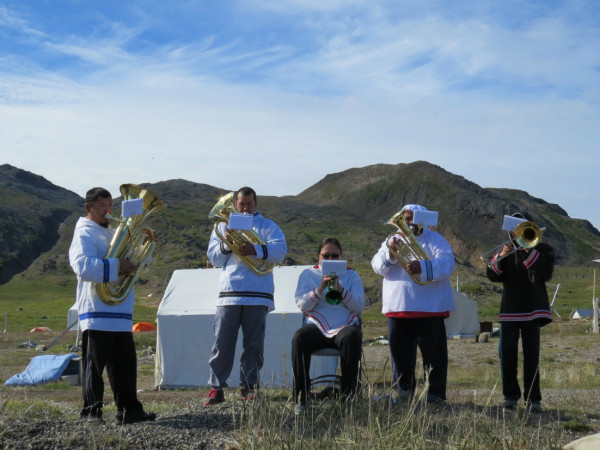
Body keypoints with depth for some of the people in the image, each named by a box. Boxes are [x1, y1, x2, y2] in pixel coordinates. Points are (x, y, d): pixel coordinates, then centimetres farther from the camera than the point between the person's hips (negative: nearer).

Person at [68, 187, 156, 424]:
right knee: (94, 363, -6)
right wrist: (116, 265, -24)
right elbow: (83, 267, -22)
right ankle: (91, 411, -2)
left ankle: (129, 409, 14)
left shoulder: (113, 233, 22)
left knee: (125, 364, 9)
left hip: (120, 311, 8)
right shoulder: (84, 234, -4)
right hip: (97, 313, -8)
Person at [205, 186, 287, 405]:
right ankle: (216, 388, 1)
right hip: (229, 294, 1)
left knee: (254, 344, 1)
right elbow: (214, 259, 11)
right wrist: (226, 244, -8)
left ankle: (249, 387, 9)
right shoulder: (223, 226, 20)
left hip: (258, 295, 0)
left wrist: (256, 250, -18)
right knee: (222, 343, -4)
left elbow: (280, 250, -3)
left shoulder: (267, 226, 15)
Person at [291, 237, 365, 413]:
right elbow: (302, 305, 2)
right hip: (317, 326, 0)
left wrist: (340, 289, -13)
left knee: (352, 337, -36)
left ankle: (348, 397, -28)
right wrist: (320, 288, -12)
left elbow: (359, 306, 1)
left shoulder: (351, 275, 16)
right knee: (299, 338, -33)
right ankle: (300, 398, -26)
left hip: (344, 326, 0)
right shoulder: (308, 275, 17)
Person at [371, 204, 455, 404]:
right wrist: (390, 254, -16)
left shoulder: (435, 240, 5)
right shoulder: (392, 241, 18)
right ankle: (404, 391, 18)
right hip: (397, 308, 4)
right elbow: (378, 267, 5)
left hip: (429, 309, -3)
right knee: (400, 353, 8)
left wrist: (423, 268, -30)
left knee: (433, 353, -3)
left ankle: (435, 392, 3)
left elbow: (447, 264, -13)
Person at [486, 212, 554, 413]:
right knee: (507, 351, -2)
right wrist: (500, 258, -14)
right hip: (509, 310, 3)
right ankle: (510, 395, 7)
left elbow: (545, 274, -11)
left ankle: (533, 398, 0)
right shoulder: (507, 249, 14)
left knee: (531, 354, -4)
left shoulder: (542, 250, 5)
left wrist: (529, 253, -18)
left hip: (532, 309, -3)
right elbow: (493, 276, 4)